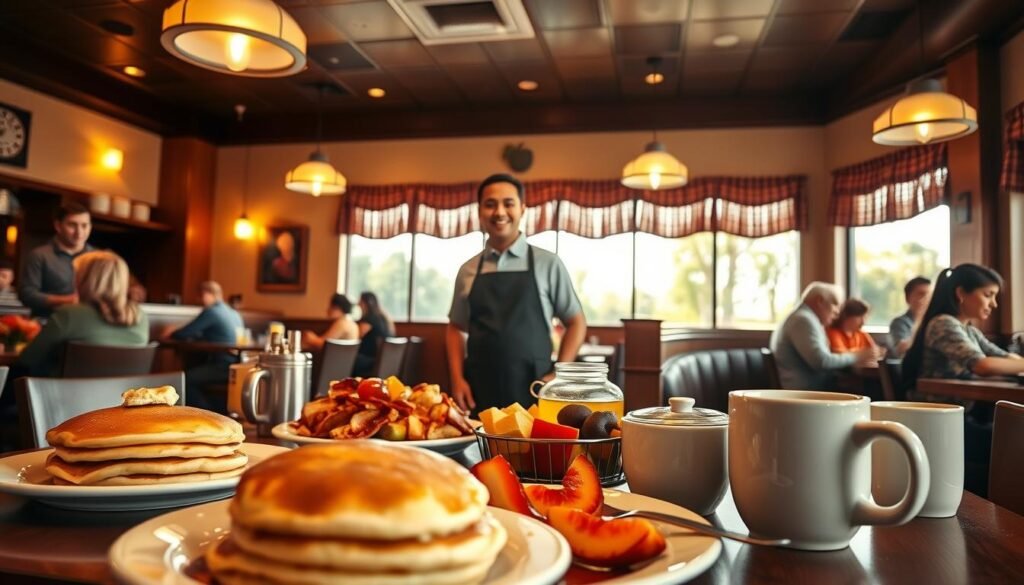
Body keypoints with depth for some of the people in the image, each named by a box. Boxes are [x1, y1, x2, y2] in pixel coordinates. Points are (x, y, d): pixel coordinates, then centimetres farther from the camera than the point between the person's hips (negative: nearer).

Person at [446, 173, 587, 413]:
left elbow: (576, 323, 5)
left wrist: (558, 375, -5)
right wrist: (457, 379, 2)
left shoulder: (547, 264, 0)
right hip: (478, 392, 2)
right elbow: (456, 328, 15)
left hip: (532, 393, -2)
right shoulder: (468, 270, 7)